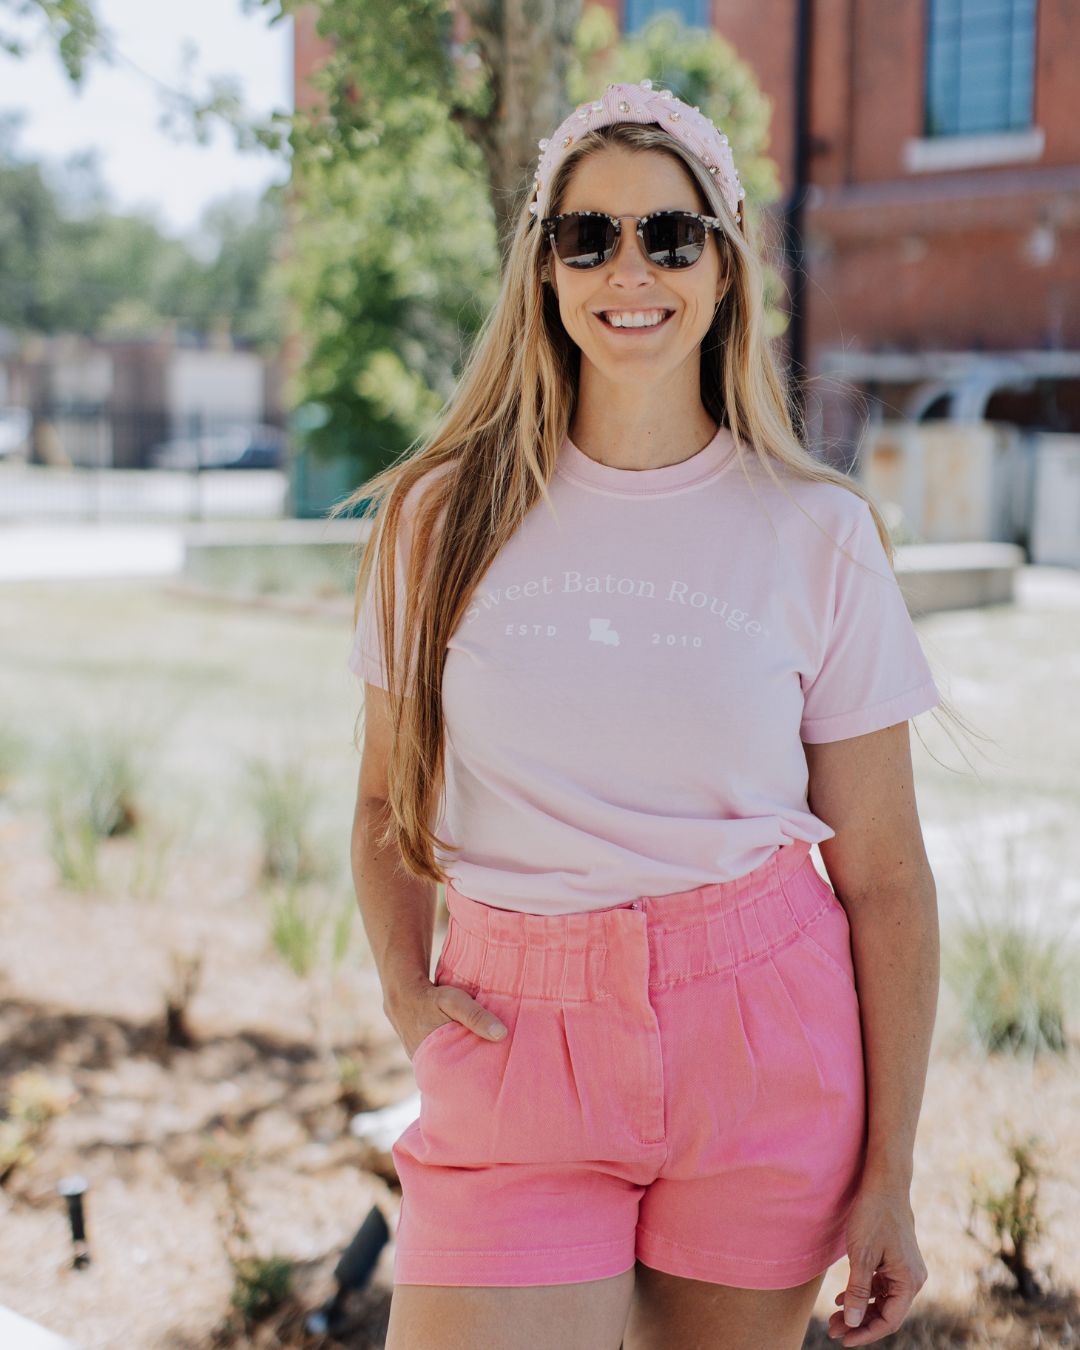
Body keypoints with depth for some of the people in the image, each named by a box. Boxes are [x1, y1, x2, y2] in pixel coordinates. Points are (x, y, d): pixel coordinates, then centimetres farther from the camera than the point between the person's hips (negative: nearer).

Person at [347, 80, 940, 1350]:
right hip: (512, 1049, 1)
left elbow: (885, 878, 0)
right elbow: (387, 799, 13)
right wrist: (405, 990, -4)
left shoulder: (817, 535, -2)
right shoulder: (442, 517, 2)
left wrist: (887, 1178, -1)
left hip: (762, 1044, 0)